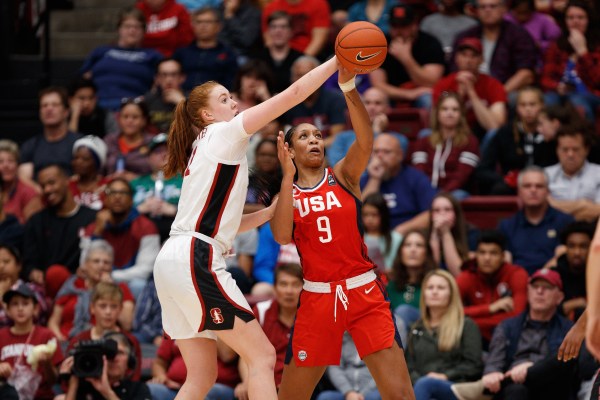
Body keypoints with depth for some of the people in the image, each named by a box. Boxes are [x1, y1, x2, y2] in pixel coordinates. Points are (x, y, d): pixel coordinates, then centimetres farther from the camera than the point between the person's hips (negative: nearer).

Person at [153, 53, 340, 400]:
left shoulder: (206, 151, 26)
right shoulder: (221, 134, 0)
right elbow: (292, 95, -5)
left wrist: (272, 211, 20)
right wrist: (339, 60, -1)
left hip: (173, 262, 9)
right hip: (195, 260, -9)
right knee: (262, 356, -9)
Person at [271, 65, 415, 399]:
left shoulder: (344, 176, 5)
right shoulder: (284, 192, 7)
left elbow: (366, 140, -16)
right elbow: (282, 236, -14)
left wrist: (348, 86, -30)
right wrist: (288, 175, -12)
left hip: (364, 292, -1)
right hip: (317, 298, 1)